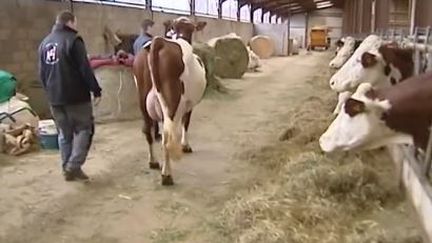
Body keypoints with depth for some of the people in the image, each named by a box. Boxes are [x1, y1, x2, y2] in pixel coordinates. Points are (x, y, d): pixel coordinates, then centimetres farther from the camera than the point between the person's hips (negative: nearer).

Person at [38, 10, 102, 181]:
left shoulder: (45, 43, 13)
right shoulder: (73, 40, -10)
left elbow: (42, 73, 18)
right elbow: (85, 69, -15)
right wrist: (96, 90, -11)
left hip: (54, 97, 7)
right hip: (76, 95, -7)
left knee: (64, 133, 14)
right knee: (84, 129, 4)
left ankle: (67, 168, 17)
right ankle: (73, 166, -7)